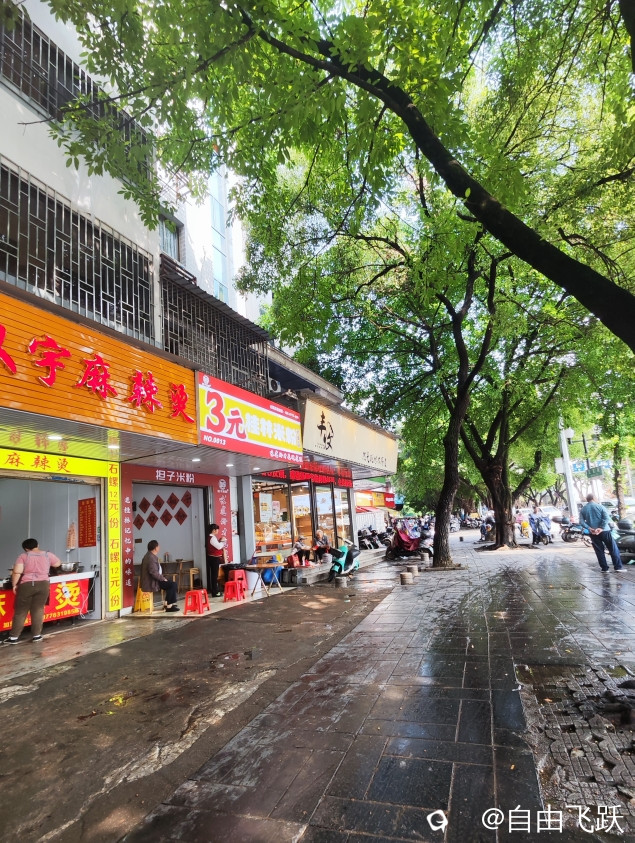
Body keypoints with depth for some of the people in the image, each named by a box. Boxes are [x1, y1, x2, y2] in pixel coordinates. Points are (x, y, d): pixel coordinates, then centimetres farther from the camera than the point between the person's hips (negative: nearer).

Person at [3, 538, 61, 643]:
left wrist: (14, 585, 0)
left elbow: (17, 572, -11)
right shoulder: (47, 554, 6)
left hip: (26, 585, -2)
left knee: (20, 611, 7)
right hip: (43, 585, 2)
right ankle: (36, 635, 11)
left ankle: (14, 637, 11)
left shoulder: (23, 556, -1)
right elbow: (58, 564, 20)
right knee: (38, 609, 9)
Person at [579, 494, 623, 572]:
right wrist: (601, 528, -18)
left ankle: (604, 568, 8)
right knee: (613, 549, 6)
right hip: (604, 531, -3)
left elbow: (582, 522, -4)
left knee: (599, 551, 9)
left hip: (593, 533, 3)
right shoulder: (599, 506, -2)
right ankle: (618, 567, 4)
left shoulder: (583, 509, 6)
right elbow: (607, 517, -16)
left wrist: (589, 528, -10)